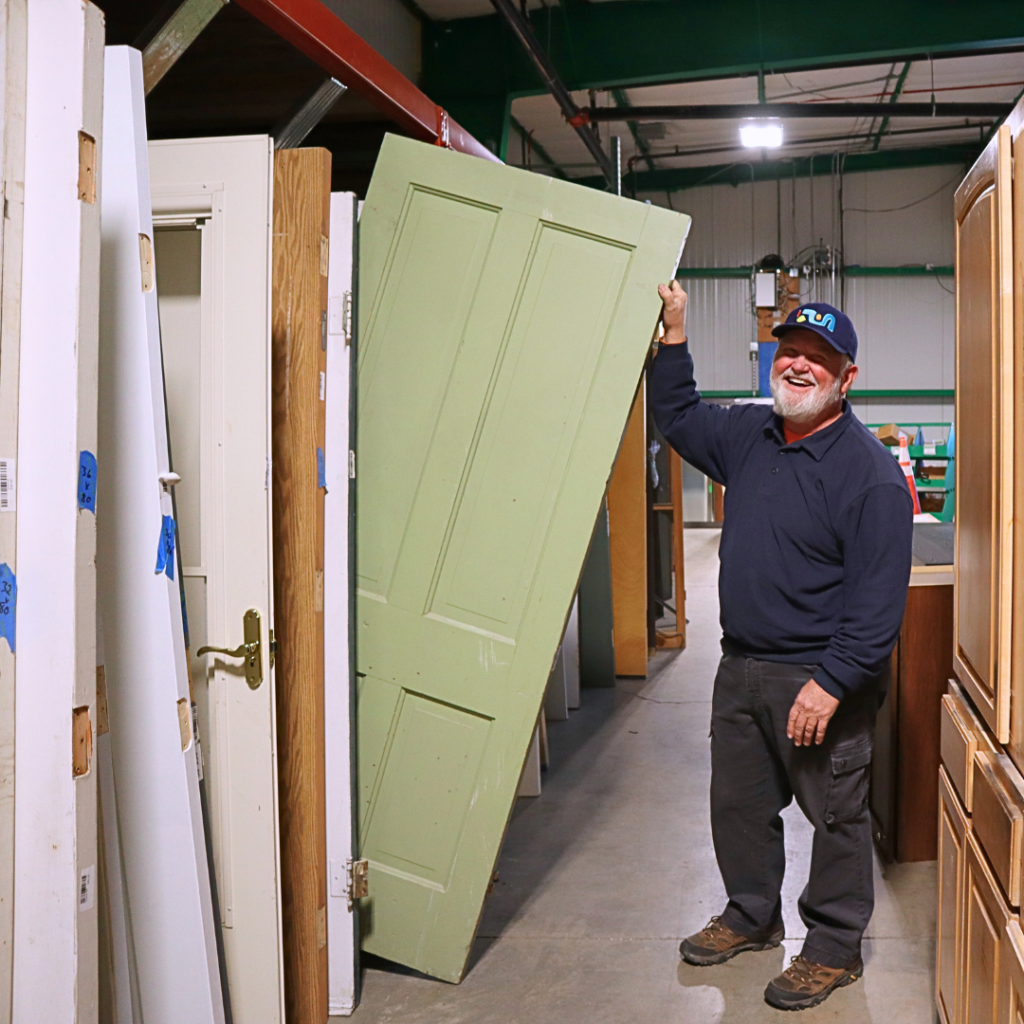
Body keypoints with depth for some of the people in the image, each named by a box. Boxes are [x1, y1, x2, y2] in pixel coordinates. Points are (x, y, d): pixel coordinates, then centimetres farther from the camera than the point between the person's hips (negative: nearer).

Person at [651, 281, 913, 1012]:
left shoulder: (869, 470, -17)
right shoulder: (746, 434, 5)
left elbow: (879, 596, -20)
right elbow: (678, 419, 25)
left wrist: (832, 683, -24)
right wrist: (675, 335, 14)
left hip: (822, 678, -7)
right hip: (741, 667, 7)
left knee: (836, 815, 7)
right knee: (739, 804, 19)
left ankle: (835, 949, 24)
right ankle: (752, 917, 39)